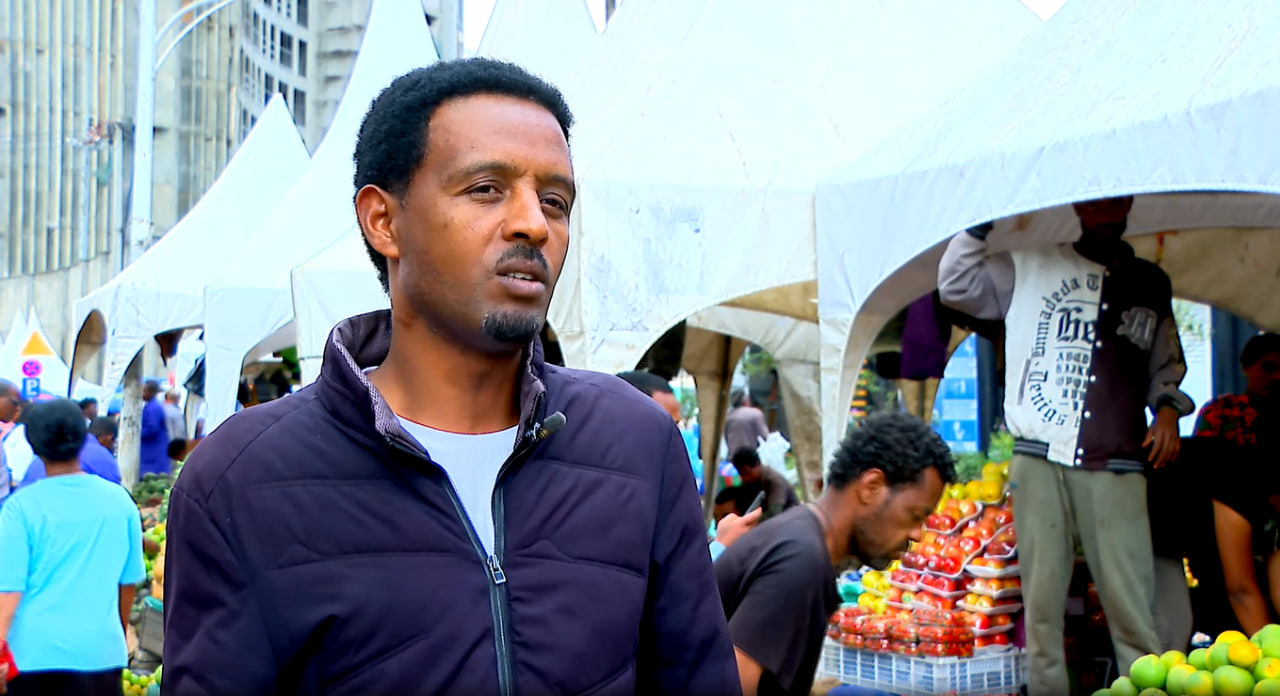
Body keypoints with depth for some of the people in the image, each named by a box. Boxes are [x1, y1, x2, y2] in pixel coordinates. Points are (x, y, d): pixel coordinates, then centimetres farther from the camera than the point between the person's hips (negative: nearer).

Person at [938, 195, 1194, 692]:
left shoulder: (1150, 283, 17)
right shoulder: (1031, 268, 11)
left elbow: (1167, 362, 24)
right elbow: (957, 287, 6)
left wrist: (1168, 408, 6)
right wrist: (982, 223, -2)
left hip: (1116, 468, 0)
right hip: (1040, 462, 0)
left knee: (1131, 600, -8)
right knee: (1041, 599, 1)